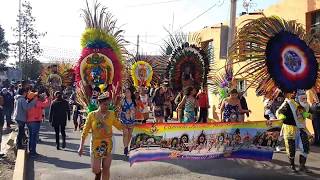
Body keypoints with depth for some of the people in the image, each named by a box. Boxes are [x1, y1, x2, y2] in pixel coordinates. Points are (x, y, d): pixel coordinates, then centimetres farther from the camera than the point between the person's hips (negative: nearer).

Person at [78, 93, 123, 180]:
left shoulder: (111, 114, -2)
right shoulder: (92, 115, -7)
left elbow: (120, 126, 4)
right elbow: (85, 131, -4)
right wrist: (81, 146, -5)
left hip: (108, 144, 1)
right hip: (96, 145, -1)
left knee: (106, 168, 7)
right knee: (95, 169, 4)